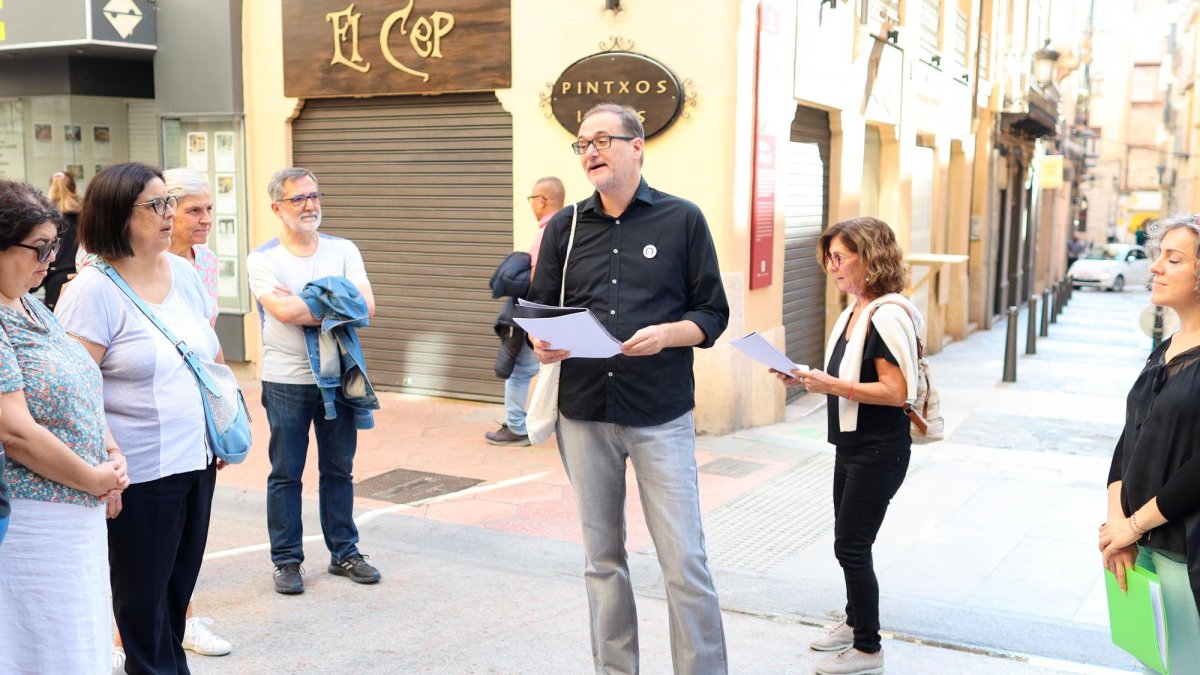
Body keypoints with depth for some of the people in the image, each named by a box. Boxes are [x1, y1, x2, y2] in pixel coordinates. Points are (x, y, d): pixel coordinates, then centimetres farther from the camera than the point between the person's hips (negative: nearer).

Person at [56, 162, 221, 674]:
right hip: (140, 473, -6)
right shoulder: (93, 291, -13)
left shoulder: (184, 272, 8)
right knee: (144, 594, 7)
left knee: (180, 585, 16)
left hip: (198, 459, 6)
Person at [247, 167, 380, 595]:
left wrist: (303, 307, -15)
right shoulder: (263, 259, -4)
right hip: (286, 382, -3)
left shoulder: (343, 250, 4)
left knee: (339, 470, 12)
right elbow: (285, 312, -21)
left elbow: (366, 306, -10)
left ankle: (344, 552, 24)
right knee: (285, 474, 7)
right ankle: (287, 560, 19)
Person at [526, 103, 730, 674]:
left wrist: (668, 334, -17)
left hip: (661, 417, -3)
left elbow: (713, 314, 2)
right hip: (584, 414, 3)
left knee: (684, 562, -4)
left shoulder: (682, 220, 2)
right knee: (603, 560, 12)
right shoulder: (563, 227, 10)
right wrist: (543, 343, -11)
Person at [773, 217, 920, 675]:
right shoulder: (853, 312, 9)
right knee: (848, 542, 19)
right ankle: (855, 622, 37)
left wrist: (832, 385, -26)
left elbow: (896, 392, -24)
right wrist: (807, 380, 1)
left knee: (851, 546, -2)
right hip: (851, 446, 9)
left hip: (879, 451, -9)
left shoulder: (887, 316, -19)